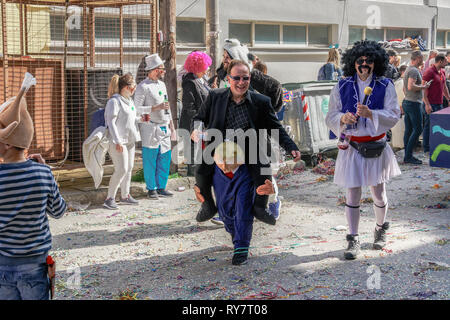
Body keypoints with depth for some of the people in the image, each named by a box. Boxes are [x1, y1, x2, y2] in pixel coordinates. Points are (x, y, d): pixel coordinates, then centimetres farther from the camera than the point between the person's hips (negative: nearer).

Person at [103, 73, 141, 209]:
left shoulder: (129, 100, 15)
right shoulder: (114, 101, -13)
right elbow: (111, 122, -17)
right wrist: (117, 141, -22)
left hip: (130, 140, 9)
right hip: (119, 141, -9)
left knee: (129, 168, 13)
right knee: (121, 170, -12)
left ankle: (125, 196, 24)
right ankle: (110, 199, -5)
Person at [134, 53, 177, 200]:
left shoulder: (162, 84, 16)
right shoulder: (143, 86, -8)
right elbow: (137, 108, -13)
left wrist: (171, 126, 19)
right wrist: (156, 107, -18)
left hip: (164, 128, 7)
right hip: (150, 129, -7)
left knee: (165, 158, 7)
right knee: (150, 160, -1)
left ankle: (161, 187, 17)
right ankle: (151, 189, 9)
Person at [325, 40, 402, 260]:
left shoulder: (385, 86, -1)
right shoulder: (342, 87, 1)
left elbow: (394, 116, -8)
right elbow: (330, 117, 2)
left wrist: (371, 113, -24)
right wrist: (342, 118, -20)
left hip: (377, 147, 0)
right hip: (352, 147, 0)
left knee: (378, 192, 11)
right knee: (352, 194, -1)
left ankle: (380, 229, 37)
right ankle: (353, 240, 10)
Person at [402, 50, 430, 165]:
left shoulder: (408, 69, 17)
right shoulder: (414, 70, -15)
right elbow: (411, 86, -26)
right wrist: (422, 87, -13)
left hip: (406, 102, 10)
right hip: (413, 103, -10)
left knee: (408, 130, 10)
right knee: (417, 129, -7)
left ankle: (407, 156, 13)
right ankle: (408, 156, -8)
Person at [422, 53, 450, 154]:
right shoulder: (429, 72, -13)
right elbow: (424, 89, -17)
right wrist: (427, 104, -22)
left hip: (440, 103, 8)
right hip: (431, 104, -8)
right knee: (429, 126, -1)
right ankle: (427, 148, 6)